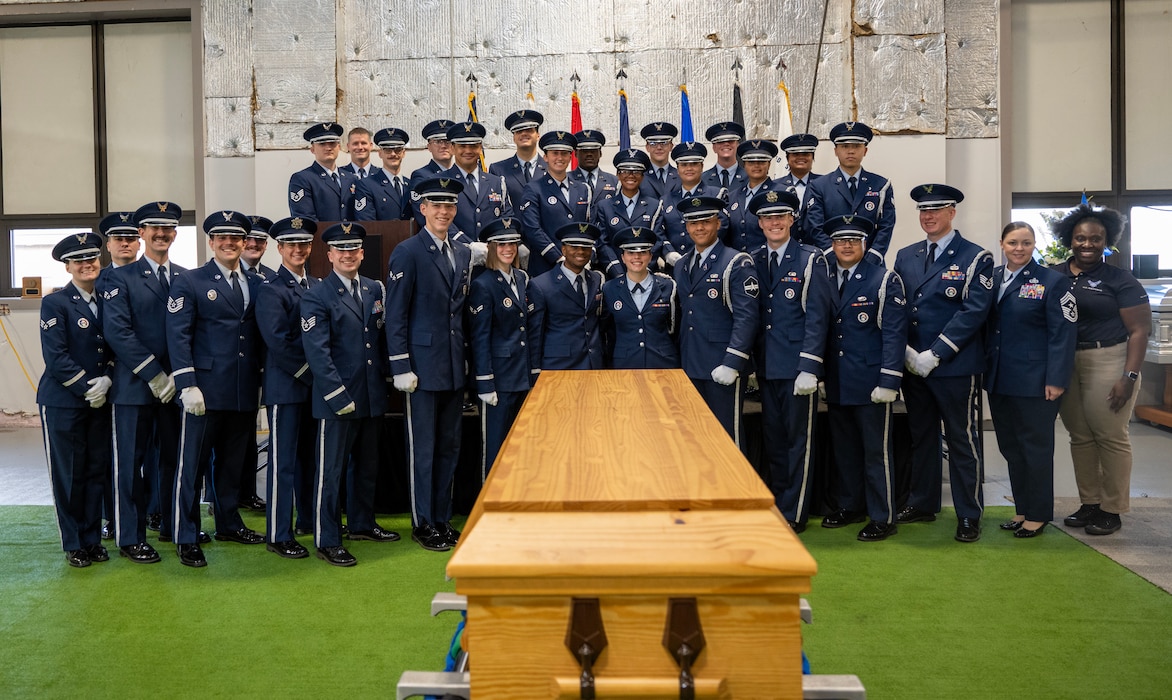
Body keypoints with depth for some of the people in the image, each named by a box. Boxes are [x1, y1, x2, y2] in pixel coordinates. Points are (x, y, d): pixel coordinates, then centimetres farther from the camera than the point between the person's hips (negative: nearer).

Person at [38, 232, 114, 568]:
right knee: (68, 474, 4)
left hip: (100, 401, 4)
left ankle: (92, 538, 21)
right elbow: (55, 357, -12)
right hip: (63, 402, -4)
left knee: (97, 470, 9)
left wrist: (107, 380, -8)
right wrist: (86, 388, -13)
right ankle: (73, 545, 16)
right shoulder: (55, 303, -6)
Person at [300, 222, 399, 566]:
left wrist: (385, 380, 7)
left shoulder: (376, 290, 10)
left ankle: (362, 523, 35)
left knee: (367, 465, 18)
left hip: (372, 396, 6)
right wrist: (339, 395, -18)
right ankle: (326, 541, 10)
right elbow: (317, 352, -14)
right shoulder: (316, 297, -8)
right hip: (336, 399, -6)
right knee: (331, 471, 1)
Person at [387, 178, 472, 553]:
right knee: (423, 448, 2)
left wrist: (467, 358, 11)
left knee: (449, 446, 12)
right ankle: (423, 523, 14)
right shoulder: (407, 252, -7)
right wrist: (401, 367, -13)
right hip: (423, 365, -6)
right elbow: (395, 315, -9)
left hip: (455, 367, 6)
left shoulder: (463, 253, 12)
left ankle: (443, 518, 24)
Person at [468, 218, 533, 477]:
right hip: (499, 377, -7)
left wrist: (532, 372, 11)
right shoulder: (482, 285, -11)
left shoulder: (522, 278, 10)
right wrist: (485, 384, -16)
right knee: (495, 446, 1)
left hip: (523, 375, 7)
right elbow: (479, 339, -13)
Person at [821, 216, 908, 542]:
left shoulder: (885, 280, -4)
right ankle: (850, 506, 28)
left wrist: (888, 381, -16)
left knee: (876, 451, 1)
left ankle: (883, 518, 11)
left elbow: (894, 333, -9)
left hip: (870, 382, -5)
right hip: (836, 383, 5)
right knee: (843, 447, 14)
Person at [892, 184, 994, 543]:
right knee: (920, 436, 15)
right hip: (912, 364, 5)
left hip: (956, 366, -5)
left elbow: (974, 311, -13)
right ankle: (922, 504, 28)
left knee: (962, 441, 3)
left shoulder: (975, 257, -4)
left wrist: (933, 354, -17)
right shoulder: (905, 256, 11)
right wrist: (906, 350, -5)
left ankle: (969, 516, 13)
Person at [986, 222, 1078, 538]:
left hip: (1034, 382, -5)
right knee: (1010, 447, 12)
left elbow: (1063, 334, -9)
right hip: (998, 380, 5)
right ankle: (1022, 509, 24)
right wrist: (983, 370, 7)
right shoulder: (991, 278, 8)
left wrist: (1056, 380, -15)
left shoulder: (1052, 282, -6)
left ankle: (1038, 514, 16)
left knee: (1036, 448, 4)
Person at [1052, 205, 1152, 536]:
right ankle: (1089, 503, 20)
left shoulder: (1119, 280, -3)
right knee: (1080, 437, 9)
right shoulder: (1054, 276, 7)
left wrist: (1129, 377, -13)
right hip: (1064, 365, 4)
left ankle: (1112, 509, 12)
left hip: (1108, 364, -4)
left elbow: (1139, 330, -5)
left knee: (1110, 436, 0)